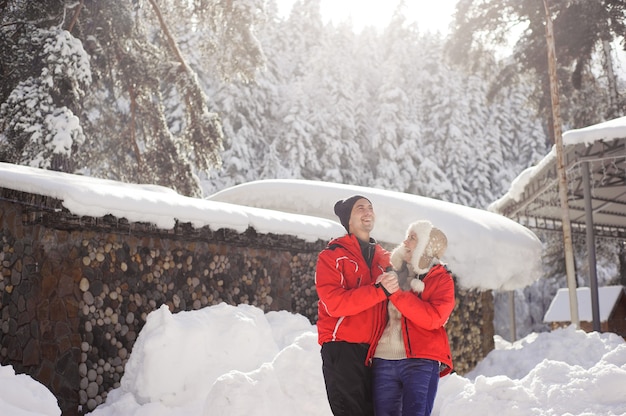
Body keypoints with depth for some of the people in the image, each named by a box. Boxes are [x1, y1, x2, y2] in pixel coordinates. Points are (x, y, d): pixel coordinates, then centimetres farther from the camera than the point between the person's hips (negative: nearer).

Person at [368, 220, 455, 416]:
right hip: (383, 361, 4)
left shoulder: (441, 279, 4)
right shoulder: (394, 272, 15)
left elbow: (433, 318, -14)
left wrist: (396, 293, -17)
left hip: (421, 362, -4)